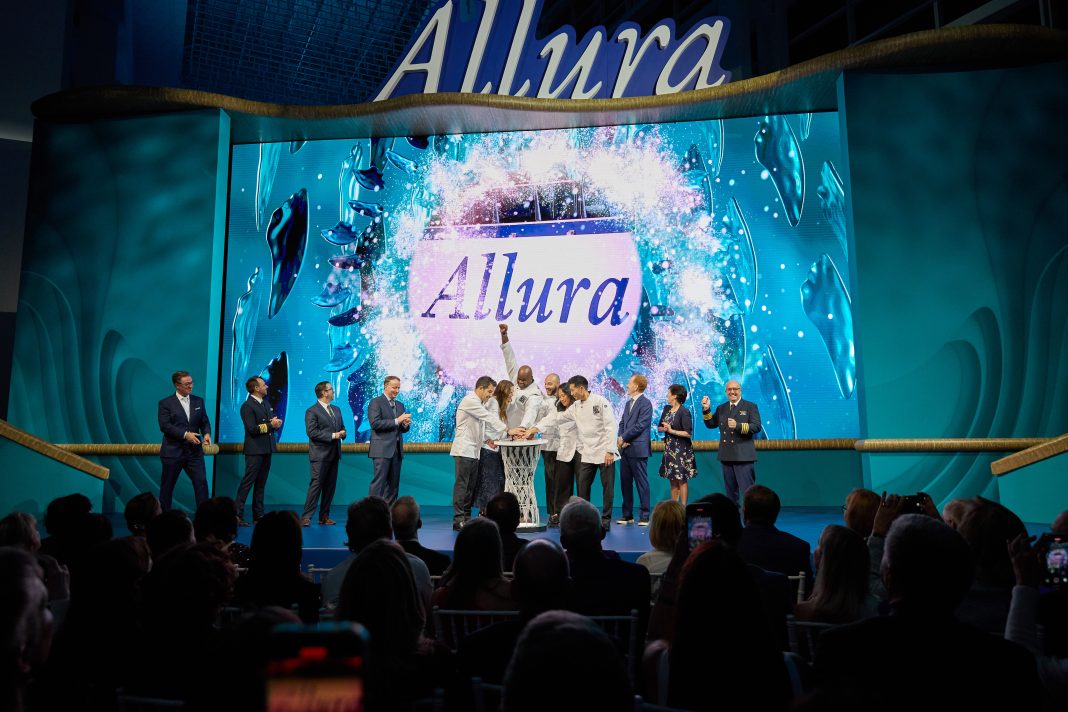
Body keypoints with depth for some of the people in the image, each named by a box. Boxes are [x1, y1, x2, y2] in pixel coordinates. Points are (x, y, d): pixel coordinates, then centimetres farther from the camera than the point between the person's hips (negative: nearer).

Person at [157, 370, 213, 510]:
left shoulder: (198, 401, 11)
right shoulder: (166, 403, -2)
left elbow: (205, 422, 11)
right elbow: (165, 425, -12)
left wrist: (207, 433, -11)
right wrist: (185, 434, -21)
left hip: (194, 451, 3)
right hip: (173, 452, -3)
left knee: (201, 483, -5)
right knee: (167, 487, 7)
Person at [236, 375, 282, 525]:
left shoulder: (266, 403, 16)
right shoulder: (247, 406, -11)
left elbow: (273, 421, 18)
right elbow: (252, 429, -18)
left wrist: (277, 423, -4)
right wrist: (270, 425, -15)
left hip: (267, 449, 8)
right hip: (255, 450, -8)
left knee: (261, 484, 11)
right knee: (247, 483, -7)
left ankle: (258, 515, 17)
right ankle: (237, 515, -2)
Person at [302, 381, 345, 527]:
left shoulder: (336, 410, 18)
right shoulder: (312, 411, -6)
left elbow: (342, 427, 24)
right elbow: (312, 432, -15)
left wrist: (342, 433, -1)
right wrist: (333, 435, -17)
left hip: (334, 454, 7)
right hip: (320, 455, -7)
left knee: (330, 486, 7)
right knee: (316, 485, -9)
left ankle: (324, 517, 14)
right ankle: (306, 517, -5)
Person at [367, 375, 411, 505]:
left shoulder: (400, 405, 19)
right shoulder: (375, 402, -2)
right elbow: (375, 423, -15)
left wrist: (406, 424, -2)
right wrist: (397, 421, -18)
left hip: (397, 450, 7)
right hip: (382, 450, -7)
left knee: (393, 484, 7)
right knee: (379, 482, -11)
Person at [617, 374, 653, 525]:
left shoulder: (645, 403, -9)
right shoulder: (628, 403, 17)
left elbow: (640, 426, -16)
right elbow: (622, 423, 14)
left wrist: (623, 438, -10)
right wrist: (620, 439, -3)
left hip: (638, 449, -8)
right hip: (625, 449, 8)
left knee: (641, 483, -2)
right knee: (625, 482, 10)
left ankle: (644, 516, 3)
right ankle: (627, 515, 17)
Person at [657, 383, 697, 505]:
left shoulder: (684, 412, -13)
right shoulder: (666, 409, 9)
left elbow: (688, 433, -16)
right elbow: (659, 428, 12)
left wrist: (672, 431, -17)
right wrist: (664, 428, -9)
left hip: (681, 449, -7)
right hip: (669, 448, 7)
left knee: (682, 480, -3)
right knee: (672, 480, 10)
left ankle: (683, 507, 1)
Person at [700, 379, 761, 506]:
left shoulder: (750, 406, 1)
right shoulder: (721, 408, 16)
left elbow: (757, 427, -10)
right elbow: (710, 424, 14)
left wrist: (738, 425, -23)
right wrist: (706, 409, 0)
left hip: (743, 456, -5)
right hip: (726, 456, 5)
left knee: (747, 490, -7)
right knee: (730, 491, 14)